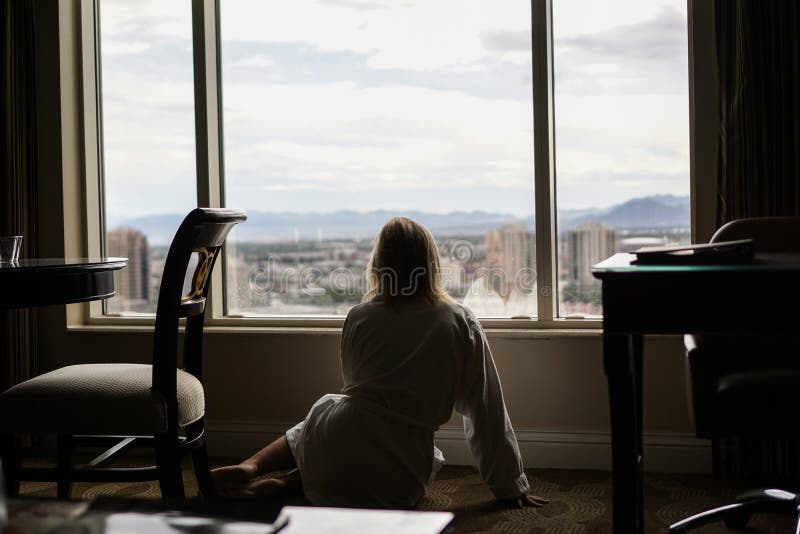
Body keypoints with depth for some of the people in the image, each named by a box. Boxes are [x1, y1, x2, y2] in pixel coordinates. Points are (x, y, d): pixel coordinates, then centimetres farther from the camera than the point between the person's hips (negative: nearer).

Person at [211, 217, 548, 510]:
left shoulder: (359, 318, 3)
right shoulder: (463, 325, -1)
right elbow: (486, 412, 2)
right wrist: (510, 487, 11)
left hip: (334, 456, 3)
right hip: (396, 487, -3)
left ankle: (251, 467, 10)